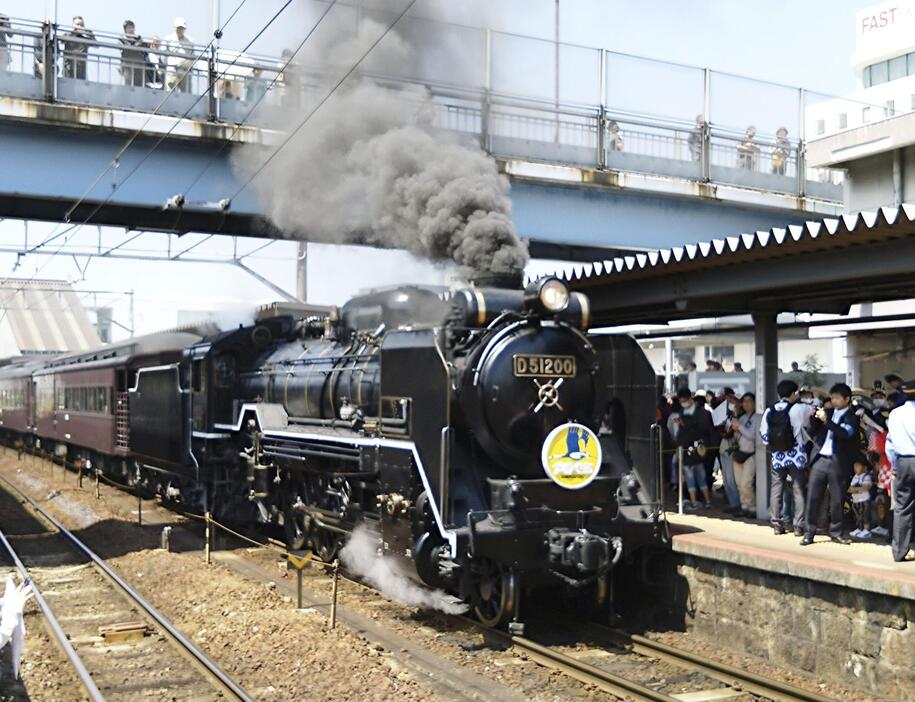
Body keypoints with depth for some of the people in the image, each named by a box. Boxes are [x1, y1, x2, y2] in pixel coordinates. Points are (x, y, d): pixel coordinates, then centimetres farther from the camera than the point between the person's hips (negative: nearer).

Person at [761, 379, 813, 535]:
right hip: (796, 456, -3)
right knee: (799, 491, 3)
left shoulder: (769, 411, 1)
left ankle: (776, 524, 11)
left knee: (776, 490, 9)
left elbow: (764, 435, 3)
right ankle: (798, 526, 3)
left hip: (777, 456, 3)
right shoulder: (798, 409, -8)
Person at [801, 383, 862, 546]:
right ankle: (809, 533, 6)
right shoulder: (828, 412, 12)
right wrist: (815, 418, -6)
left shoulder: (853, 416, -2)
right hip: (820, 459, 3)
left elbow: (845, 433, -20)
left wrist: (826, 420, -26)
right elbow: (813, 432, 12)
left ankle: (836, 532, 20)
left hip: (838, 463, -3)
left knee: (837, 500, 6)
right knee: (813, 497, 1)